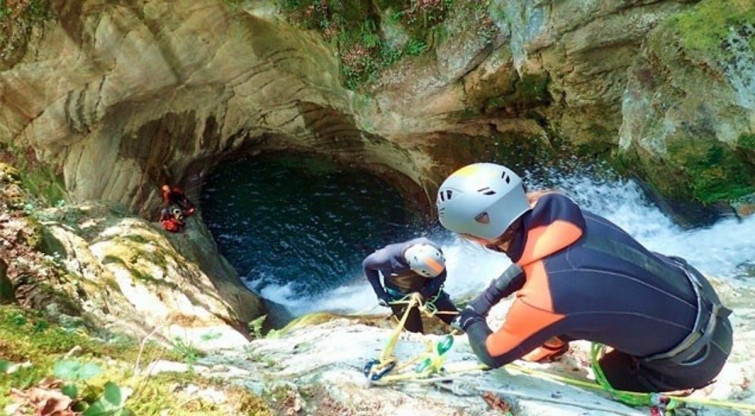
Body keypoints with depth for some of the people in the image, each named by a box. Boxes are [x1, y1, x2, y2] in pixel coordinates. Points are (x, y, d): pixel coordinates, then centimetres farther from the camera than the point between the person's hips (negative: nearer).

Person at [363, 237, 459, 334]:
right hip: (400, 295, -2)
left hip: (428, 288, 2)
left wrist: (424, 293, -29)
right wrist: (380, 294, -16)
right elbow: (367, 265, -15)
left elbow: (441, 274, -15)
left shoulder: (433, 249, -34)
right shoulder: (387, 258, -38)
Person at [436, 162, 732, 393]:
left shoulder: (541, 298, -35)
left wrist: (471, 322, 8)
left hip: (695, 357, -6)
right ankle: (551, 344, 32)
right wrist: (485, 299, 12)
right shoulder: (556, 213, -17)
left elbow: (492, 356, -12)